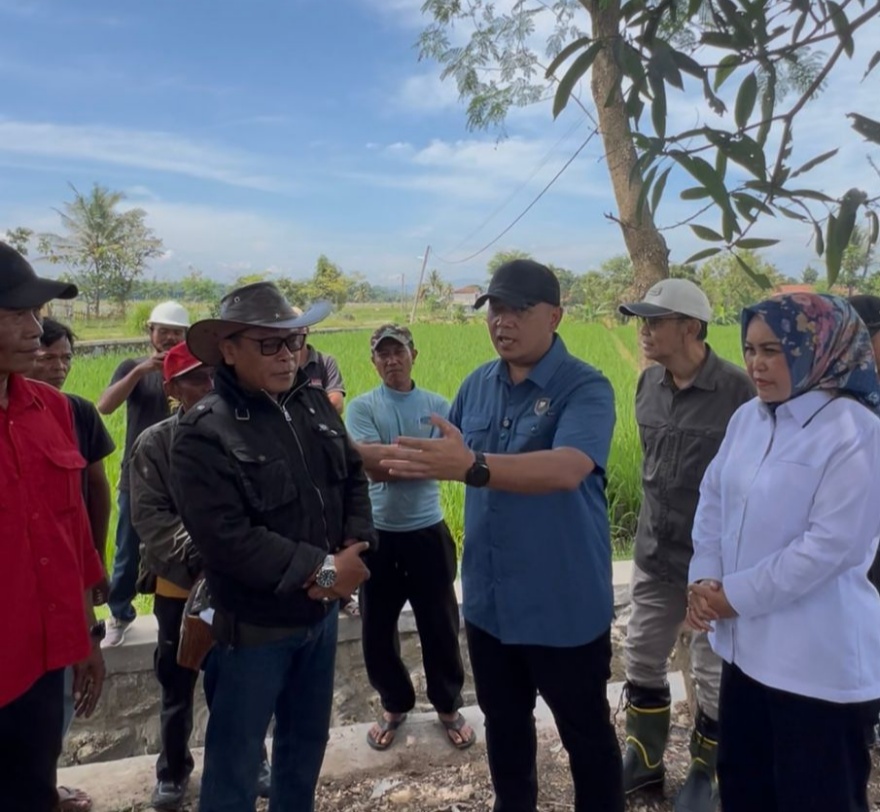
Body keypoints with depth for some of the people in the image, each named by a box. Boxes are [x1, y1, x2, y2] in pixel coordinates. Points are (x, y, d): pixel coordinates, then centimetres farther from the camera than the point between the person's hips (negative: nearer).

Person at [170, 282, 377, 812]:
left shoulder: (314, 403, 0)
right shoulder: (206, 435, -19)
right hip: (254, 624, -6)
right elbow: (226, 539, -26)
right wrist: (321, 569, -22)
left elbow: (354, 476, 5)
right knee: (237, 756, 14)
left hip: (321, 610, 6)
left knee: (309, 737, 25)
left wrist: (354, 549, -11)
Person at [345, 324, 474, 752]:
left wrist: (384, 456, -18)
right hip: (377, 534, 0)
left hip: (428, 531, 0)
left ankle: (449, 707, 35)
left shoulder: (437, 405, 0)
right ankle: (395, 706, 37)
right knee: (377, 630, 13)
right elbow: (368, 465, -16)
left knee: (440, 626, 12)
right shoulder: (361, 407, -2)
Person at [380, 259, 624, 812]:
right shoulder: (477, 385, 2)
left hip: (565, 606, -6)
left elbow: (566, 470, -34)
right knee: (504, 724, 26)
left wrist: (471, 466, -46)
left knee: (586, 732, 16)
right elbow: (445, 457, 10)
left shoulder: (586, 388, -17)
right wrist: (387, 460, -6)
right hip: (489, 600, 6)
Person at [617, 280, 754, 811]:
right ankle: (645, 759, 40)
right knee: (642, 661, 17)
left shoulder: (737, 390, -19)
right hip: (655, 553, 6)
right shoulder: (648, 383, 0)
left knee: (715, 676, 12)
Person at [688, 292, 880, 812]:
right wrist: (704, 578, -6)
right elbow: (713, 498, 8)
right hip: (746, 643, 7)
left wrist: (737, 595, -16)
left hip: (821, 661, -7)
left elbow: (832, 545, -22)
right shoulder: (748, 418, 5)